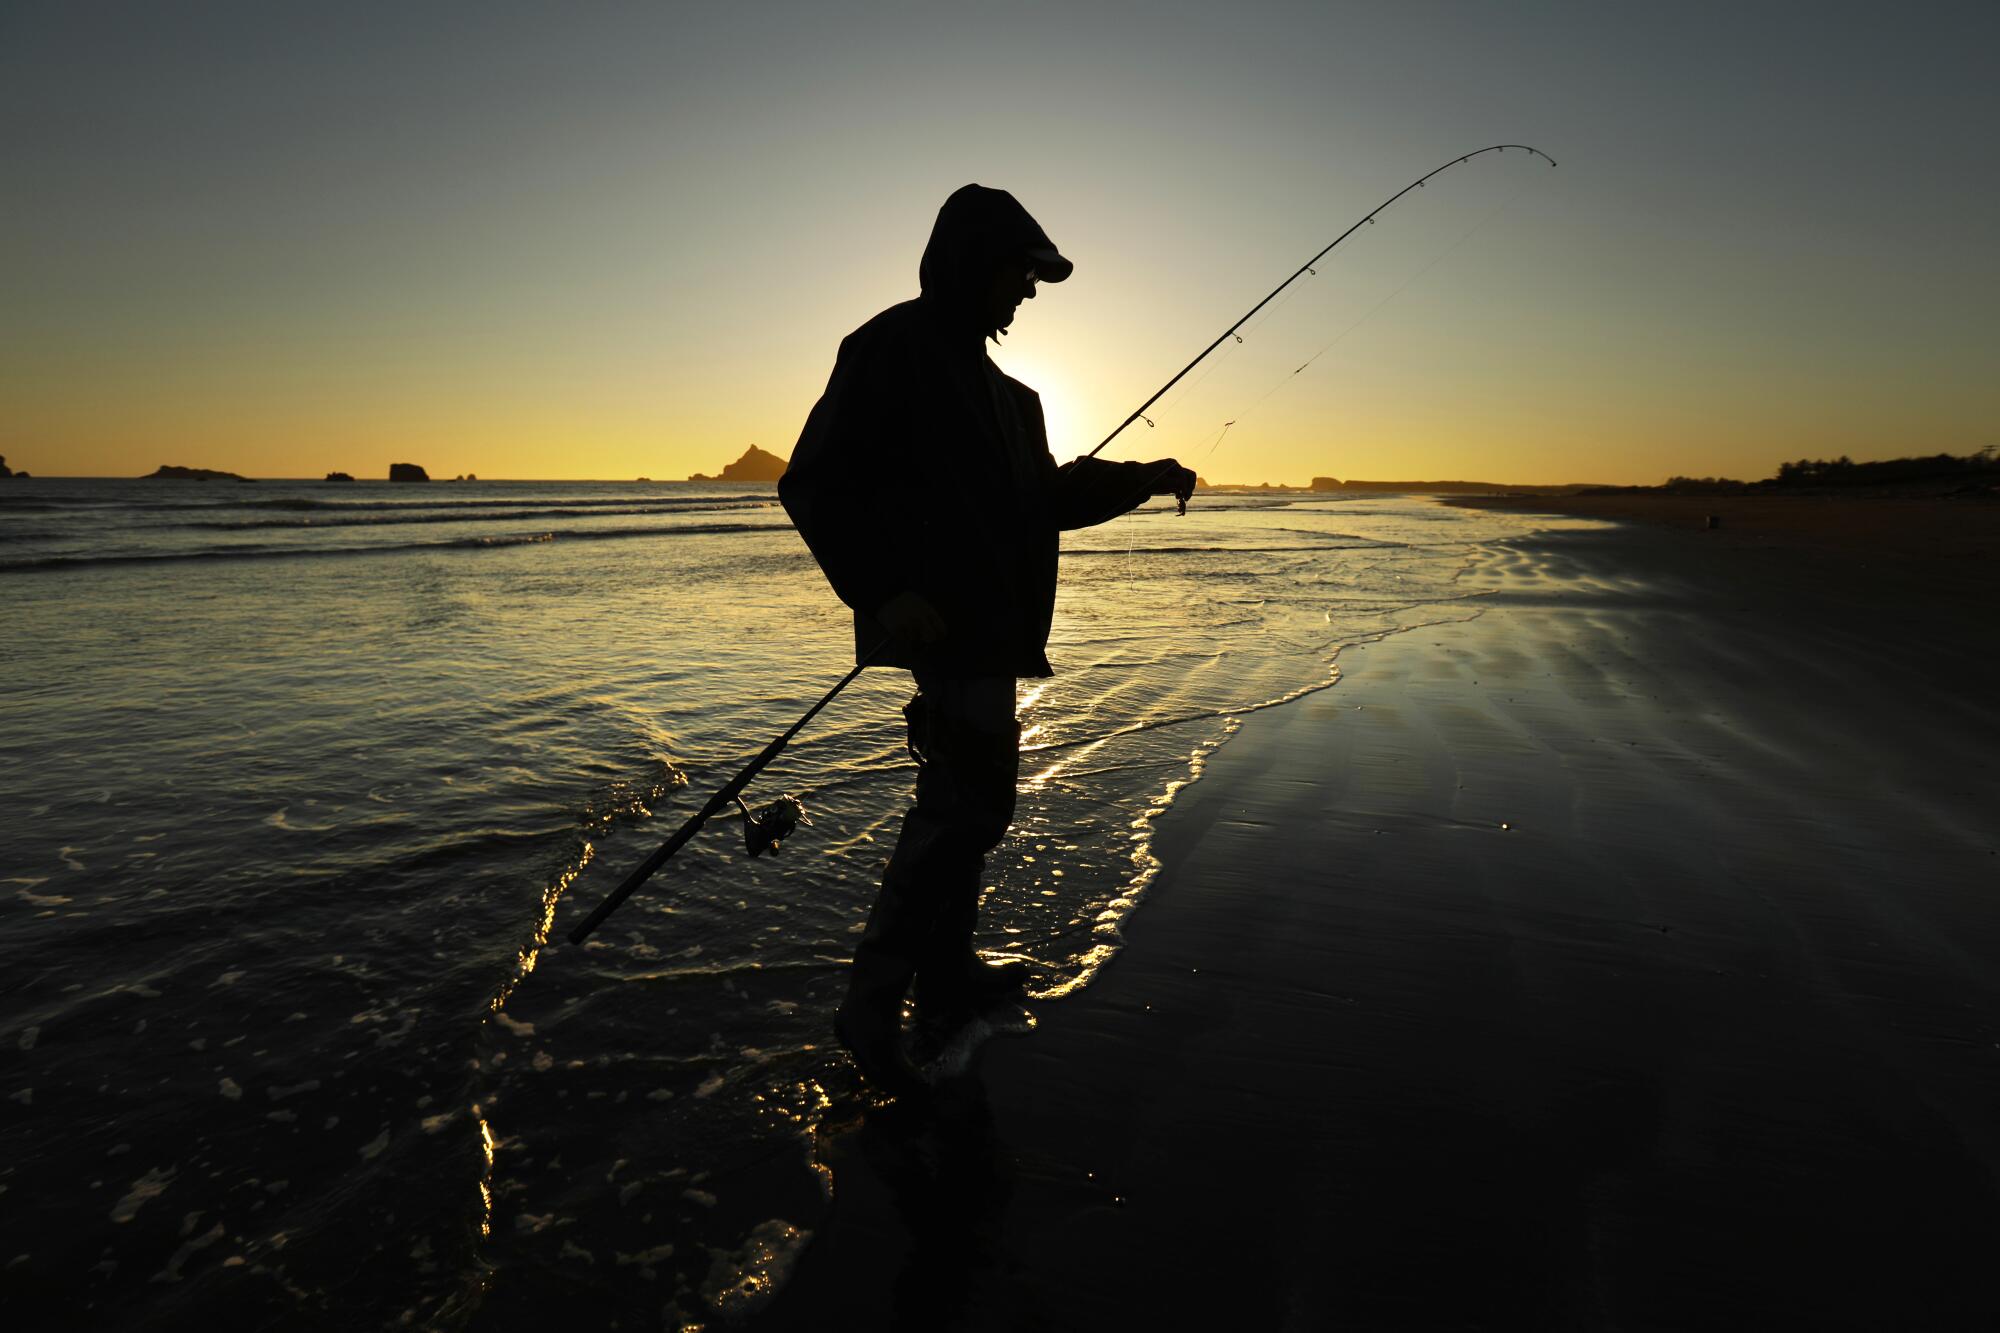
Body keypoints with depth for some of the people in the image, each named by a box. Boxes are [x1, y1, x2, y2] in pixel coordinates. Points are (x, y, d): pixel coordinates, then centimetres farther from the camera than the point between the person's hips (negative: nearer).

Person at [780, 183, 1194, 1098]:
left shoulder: (991, 383, 22)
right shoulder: (894, 349, -7)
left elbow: (1044, 495, 25)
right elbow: (813, 484, -13)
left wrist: (1143, 479, 14)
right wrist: (884, 592, -22)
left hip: (986, 629, 10)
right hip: (942, 621, -10)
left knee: (966, 800, 14)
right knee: (966, 802, -12)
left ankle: (947, 976, 28)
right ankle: (872, 1006, -1)